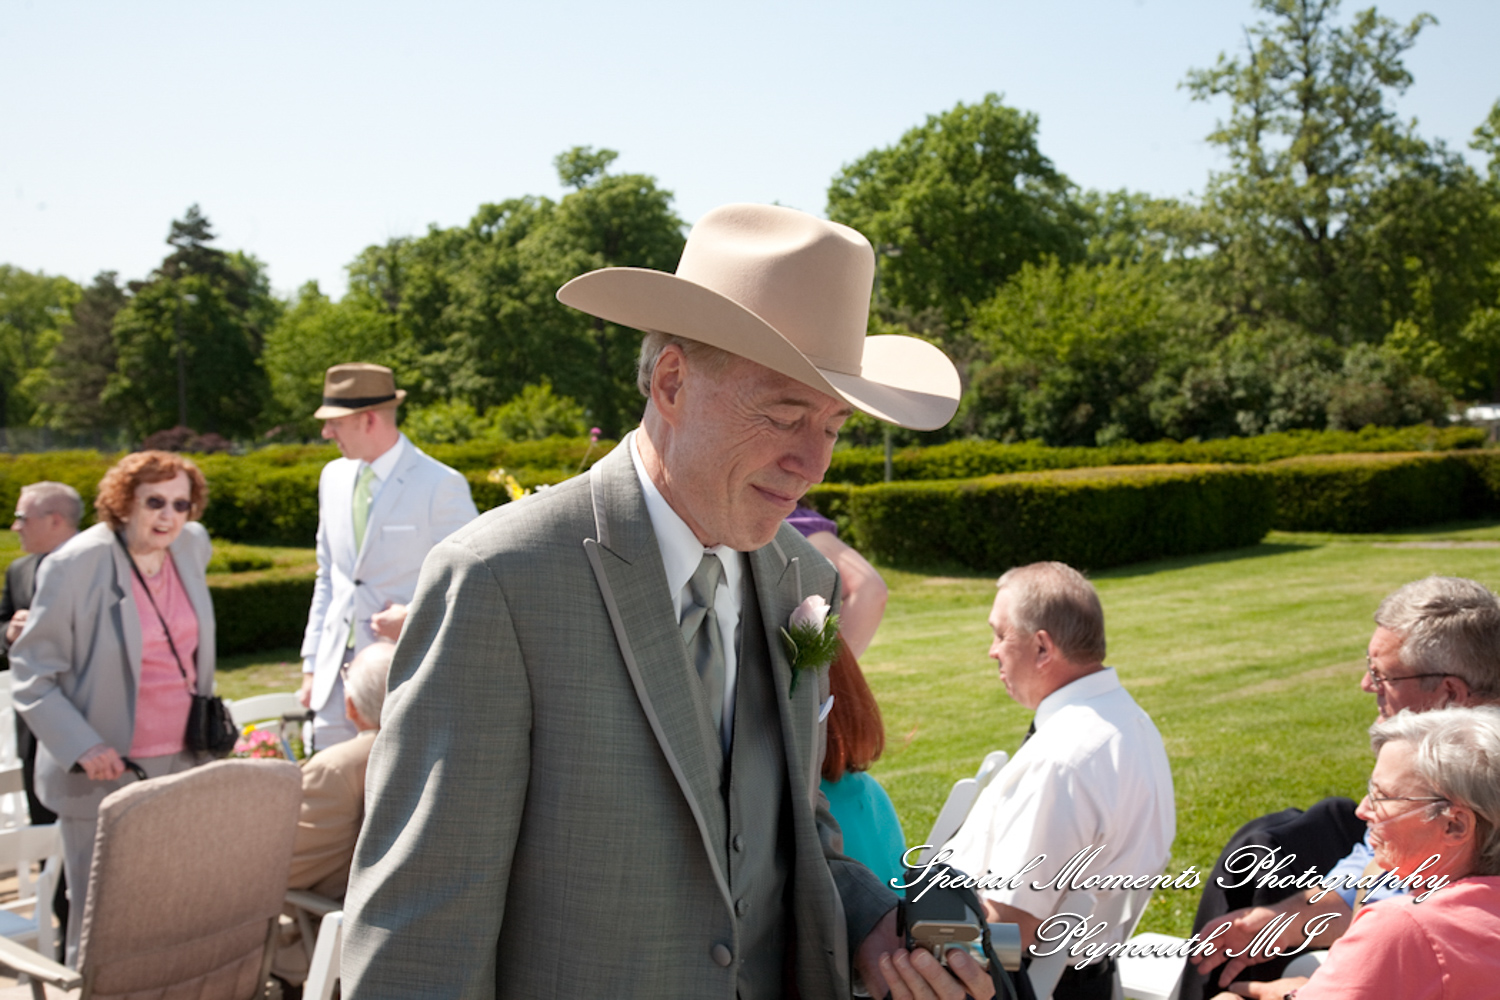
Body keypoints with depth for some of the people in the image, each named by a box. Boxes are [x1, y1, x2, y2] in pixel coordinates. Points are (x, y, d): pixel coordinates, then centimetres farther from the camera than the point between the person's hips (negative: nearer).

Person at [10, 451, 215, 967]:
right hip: (104, 773, -4)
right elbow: (31, 674, -8)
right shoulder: (75, 566, -12)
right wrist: (83, 748, -19)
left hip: (181, 764, 5)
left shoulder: (192, 546, 4)